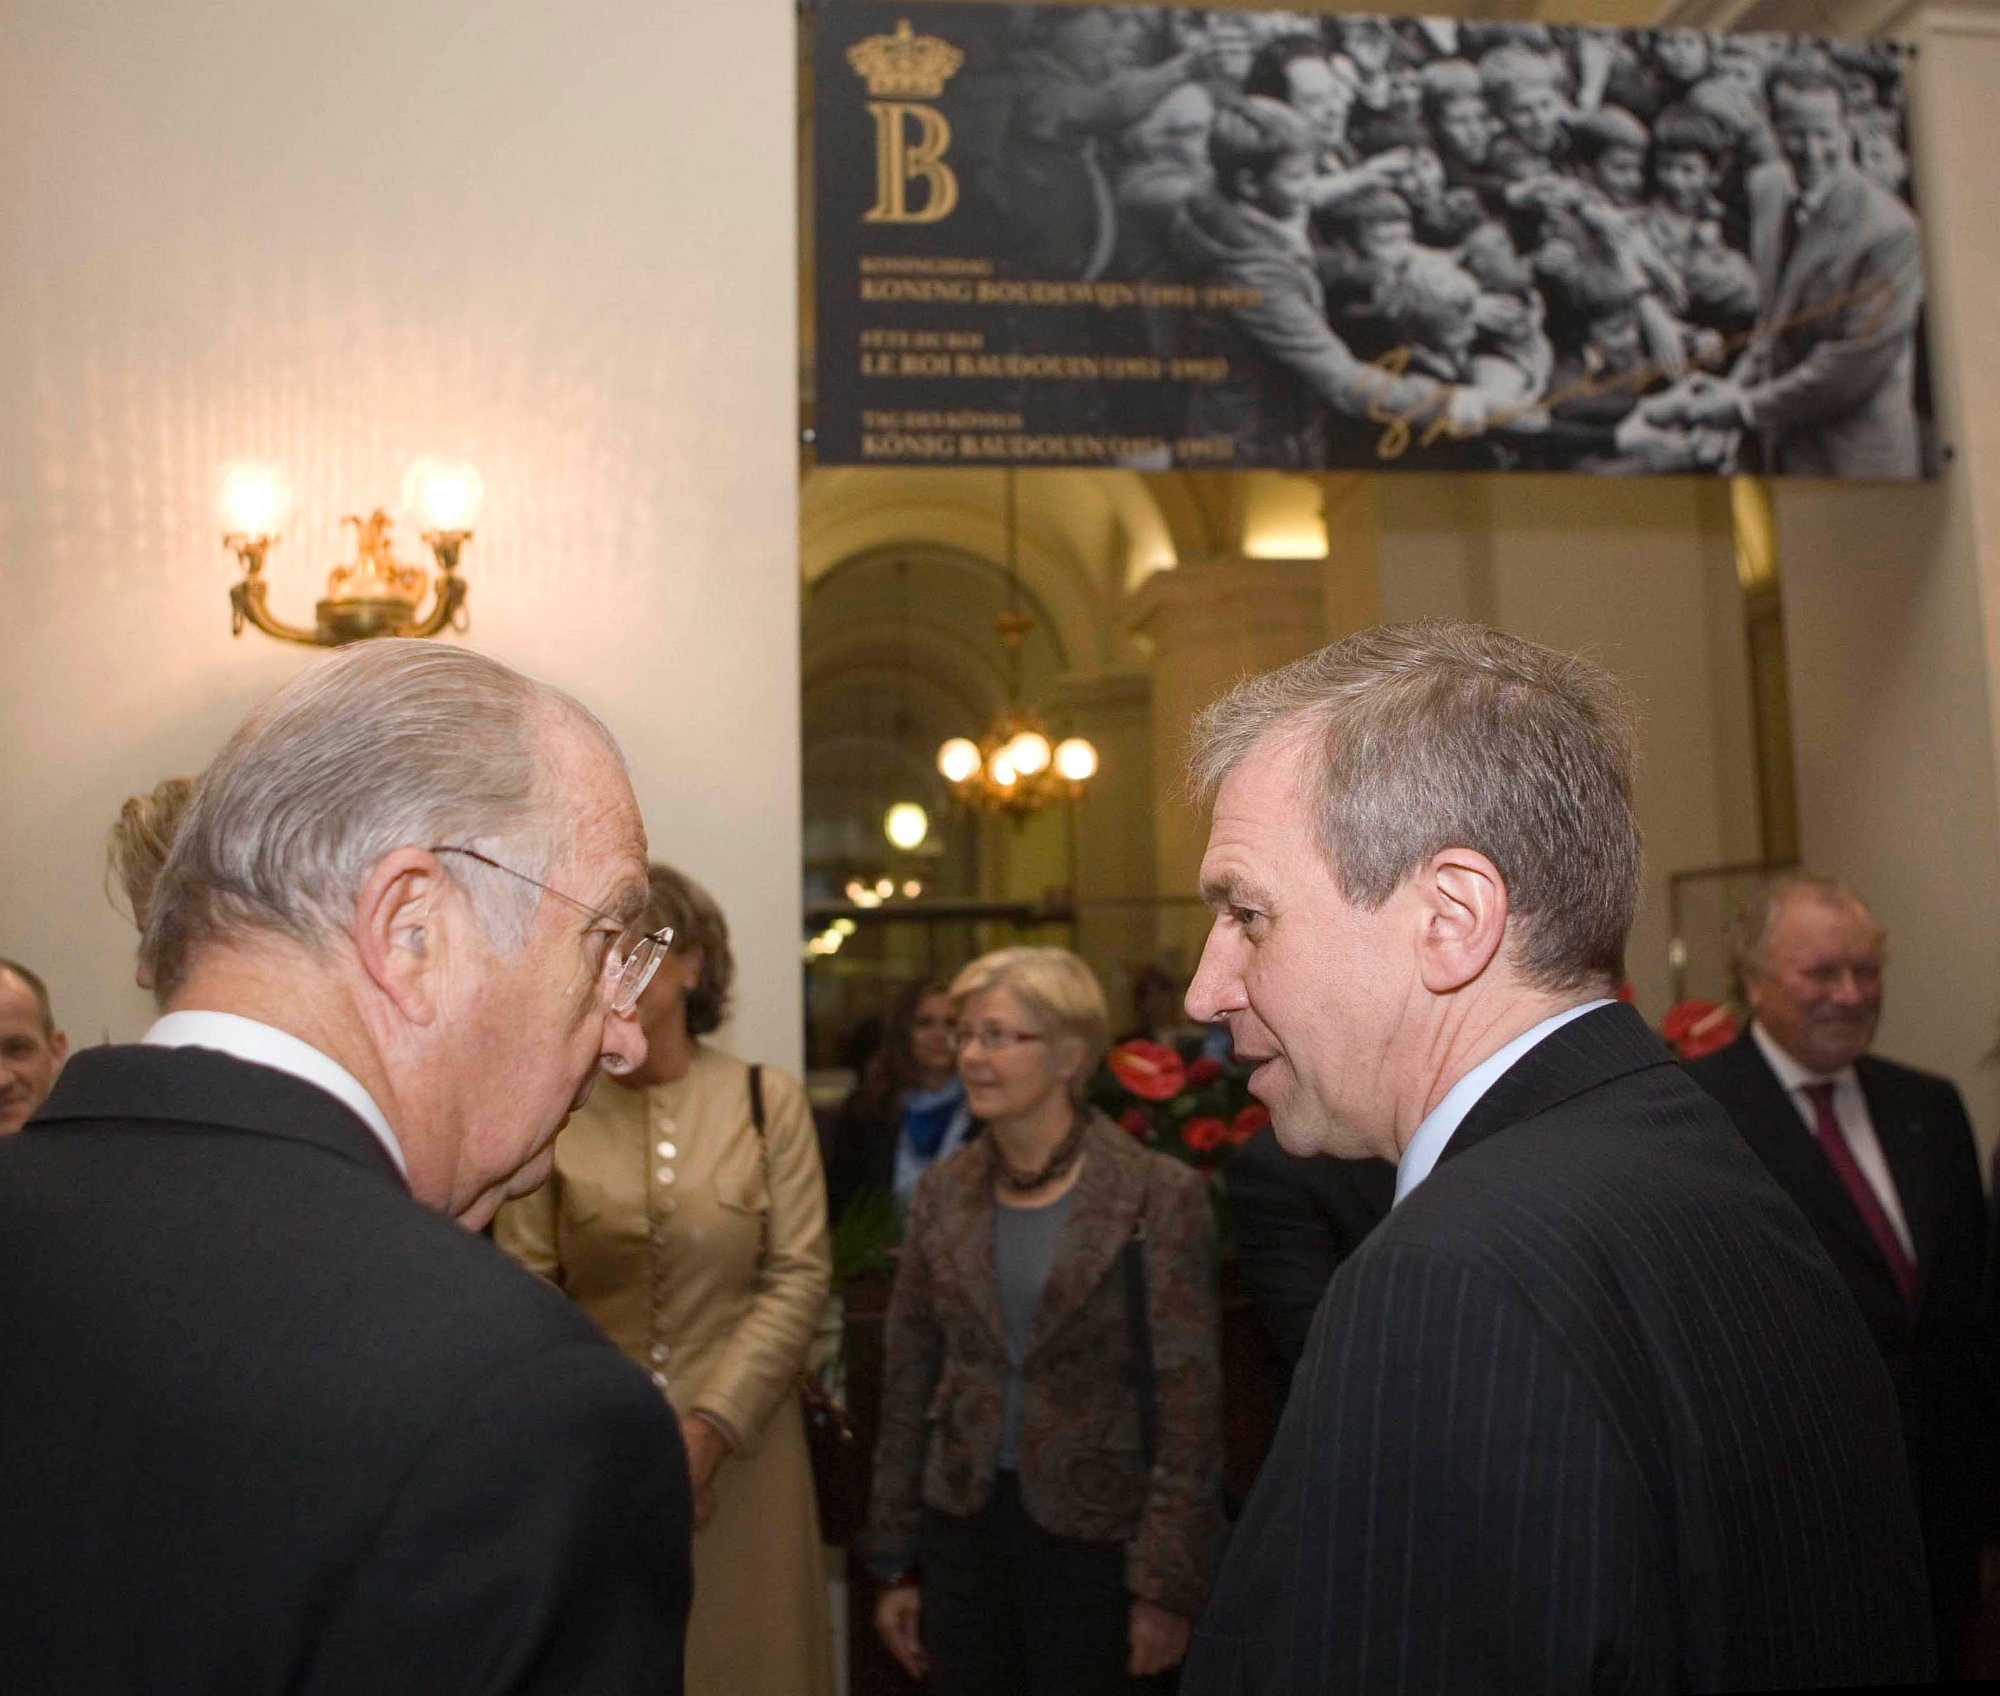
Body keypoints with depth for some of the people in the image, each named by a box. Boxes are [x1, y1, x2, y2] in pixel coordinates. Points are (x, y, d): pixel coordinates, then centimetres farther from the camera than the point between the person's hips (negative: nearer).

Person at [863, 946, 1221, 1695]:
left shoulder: (1157, 1196, -10)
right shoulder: (943, 1191, 3)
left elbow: (1188, 1401, -9)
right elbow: (908, 1378, 8)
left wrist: (1167, 1588, -10)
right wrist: (895, 1563, 9)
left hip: (1095, 1539, -4)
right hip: (962, 1528, 4)